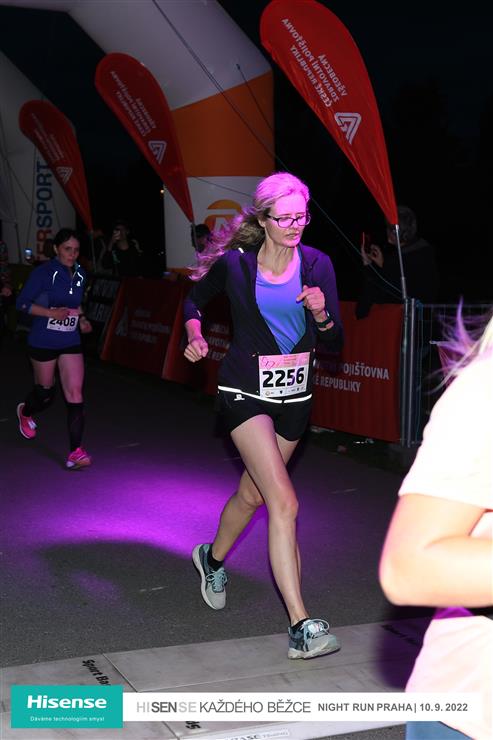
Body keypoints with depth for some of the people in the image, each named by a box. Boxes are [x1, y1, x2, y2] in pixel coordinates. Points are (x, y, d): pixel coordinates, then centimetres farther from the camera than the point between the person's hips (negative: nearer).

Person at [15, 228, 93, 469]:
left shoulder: (80, 274, 5)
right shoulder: (44, 272, -12)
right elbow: (22, 303, -10)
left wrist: (82, 320, 3)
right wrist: (52, 313, -22)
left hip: (70, 343, 4)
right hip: (43, 342, -4)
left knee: (75, 394, -7)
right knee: (45, 392, 13)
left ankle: (75, 452, -5)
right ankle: (25, 412, 50)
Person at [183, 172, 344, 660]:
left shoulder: (317, 265, -2)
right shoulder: (235, 263, -8)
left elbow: (335, 344, -2)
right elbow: (195, 299, 12)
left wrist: (321, 314, -21)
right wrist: (195, 336, -6)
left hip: (294, 395, 4)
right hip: (246, 393, -4)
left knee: (252, 494, 20)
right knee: (284, 502, -18)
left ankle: (212, 559, 51)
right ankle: (301, 627, -16)